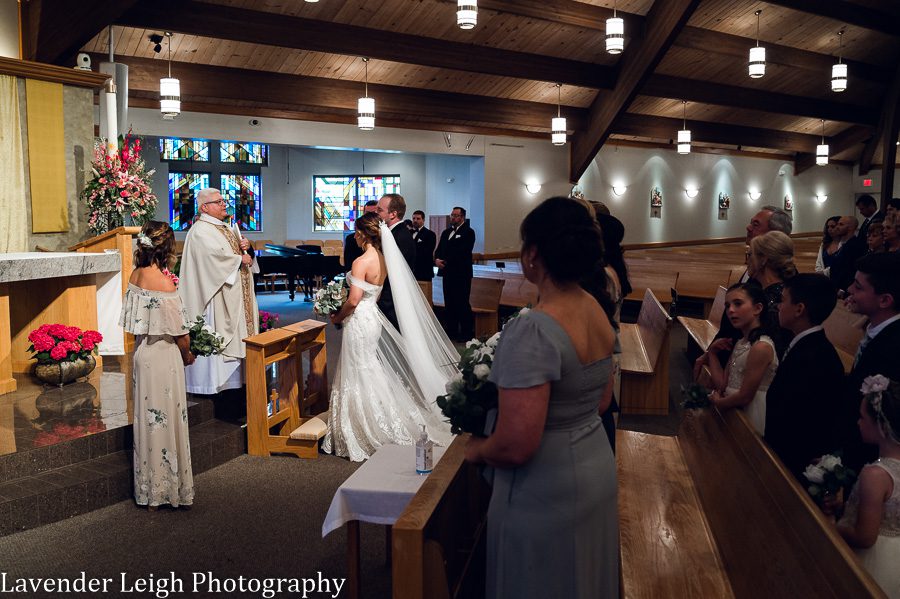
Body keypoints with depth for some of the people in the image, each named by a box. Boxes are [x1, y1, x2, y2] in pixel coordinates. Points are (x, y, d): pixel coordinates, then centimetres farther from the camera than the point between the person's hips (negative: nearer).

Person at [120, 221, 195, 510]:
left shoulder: (136, 275, 2)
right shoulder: (163, 282, -20)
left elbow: (138, 317, 9)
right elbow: (179, 330, -16)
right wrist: (188, 354, 3)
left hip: (142, 351, 8)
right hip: (163, 355, -8)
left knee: (148, 419, 15)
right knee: (166, 419, 4)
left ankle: (149, 489, 27)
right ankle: (168, 489, 15)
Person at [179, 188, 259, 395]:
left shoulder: (226, 227, 17)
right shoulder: (200, 231, -12)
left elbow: (237, 251, 23)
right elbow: (216, 254, -26)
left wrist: (244, 246, 0)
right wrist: (240, 259, -12)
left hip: (233, 294, 10)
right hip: (217, 295, -10)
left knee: (233, 334, 11)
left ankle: (231, 377, 17)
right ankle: (209, 381, 0)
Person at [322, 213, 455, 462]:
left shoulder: (361, 262, -19)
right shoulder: (384, 259, 6)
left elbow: (353, 301, -21)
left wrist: (337, 317, -3)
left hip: (360, 320, -8)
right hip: (374, 317, 8)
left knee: (359, 378, 3)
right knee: (372, 373, 18)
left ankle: (366, 435, 11)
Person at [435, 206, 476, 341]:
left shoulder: (468, 232, -5)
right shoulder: (446, 232, 19)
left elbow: (462, 253, -14)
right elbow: (439, 249, 14)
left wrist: (446, 261, -15)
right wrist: (437, 259, -7)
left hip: (461, 274, -7)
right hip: (447, 273, 7)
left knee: (462, 303, -6)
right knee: (449, 303, 9)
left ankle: (467, 332, 1)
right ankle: (451, 331, 17)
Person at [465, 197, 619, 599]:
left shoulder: (533, 332, -28)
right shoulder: (597, 310, -2)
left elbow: (515, 447, -30)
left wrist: (477, 451, -10)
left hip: (546, 489, -7)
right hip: (597, 469, 8)